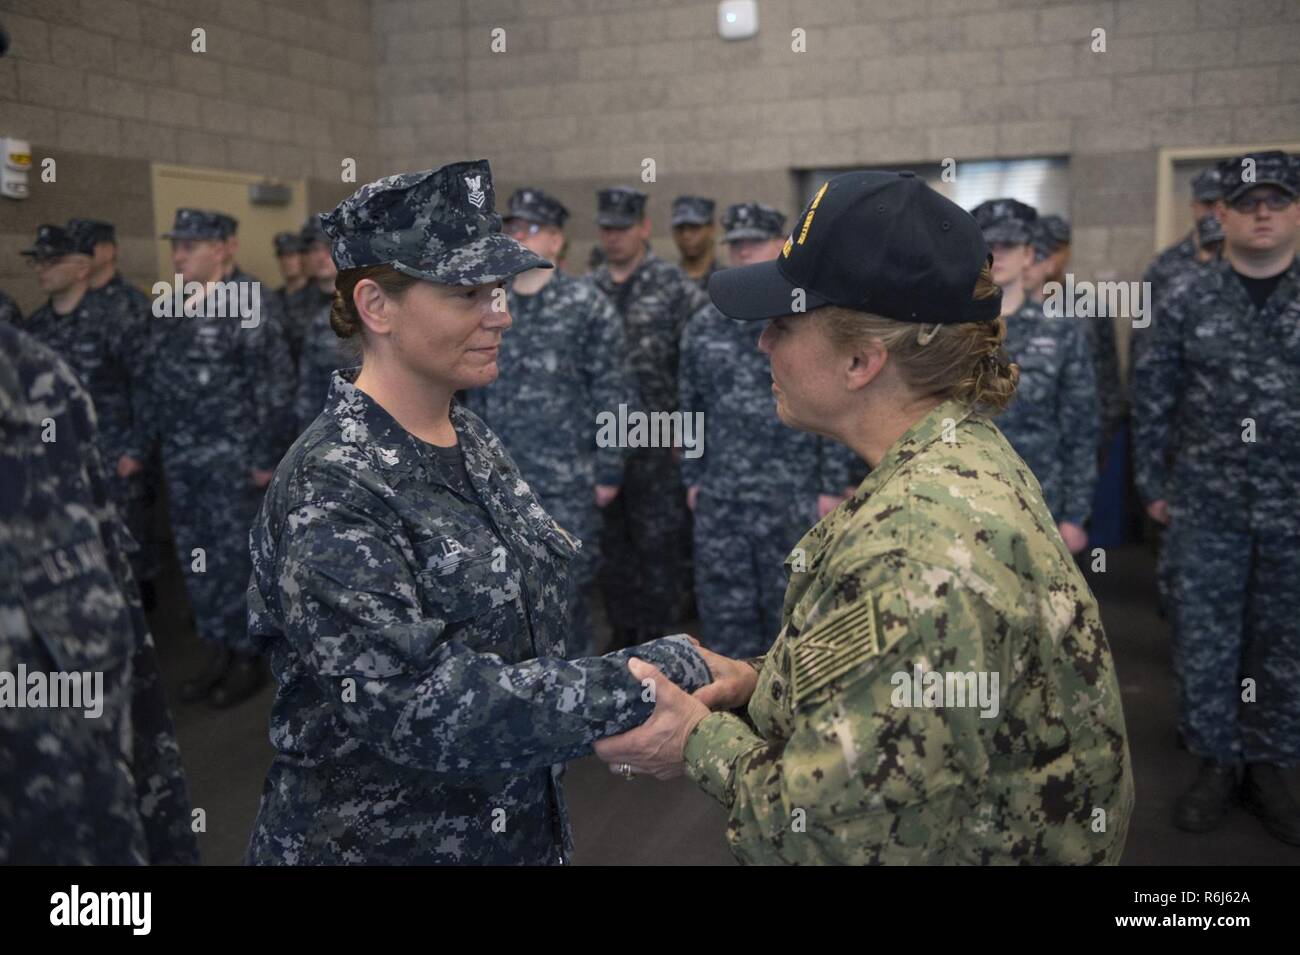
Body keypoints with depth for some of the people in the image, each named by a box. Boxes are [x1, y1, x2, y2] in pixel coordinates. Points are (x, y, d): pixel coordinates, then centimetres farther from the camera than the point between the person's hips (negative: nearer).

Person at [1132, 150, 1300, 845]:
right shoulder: (1187, 305, 1)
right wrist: (1153, 488, 2)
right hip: (1205, 510, 0)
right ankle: (1216, 764, 22)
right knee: (1204, 643, 6)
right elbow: (1153, 402, 4)